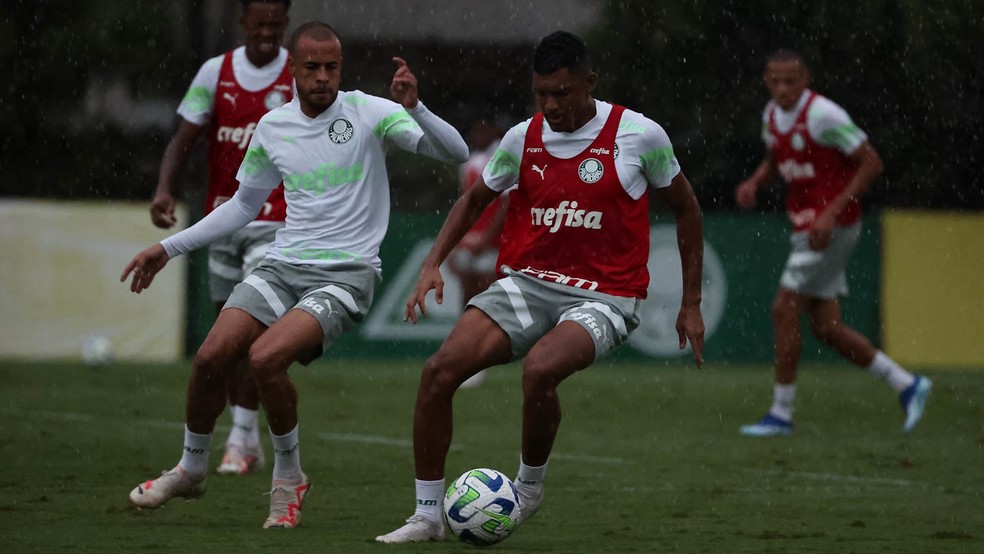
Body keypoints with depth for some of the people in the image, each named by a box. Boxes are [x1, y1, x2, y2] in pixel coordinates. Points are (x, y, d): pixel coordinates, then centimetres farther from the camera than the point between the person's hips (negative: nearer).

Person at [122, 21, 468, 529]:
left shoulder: (369, 113, -5)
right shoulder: (273, 127, 9)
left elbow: (455, 153, -11)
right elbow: (244, 205, 23)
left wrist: (414, 109, -29)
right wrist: (169, 248, 21)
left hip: (346, 273, -5)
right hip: (283, 264, 5)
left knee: (265, 358, -27)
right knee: (211, 356, -13)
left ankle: (288, 478, -4)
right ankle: (191, 469, 13)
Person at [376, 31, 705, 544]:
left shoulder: (639, 135, -7)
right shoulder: (523, 138, 3)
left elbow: (685, 208, 7)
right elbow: (475, 199, 20)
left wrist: (691, 304, 8)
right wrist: (433, 264, 6)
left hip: (603, 297, -4)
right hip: (526, 284, 4)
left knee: (539, 369, -35)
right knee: (440, 370, -17)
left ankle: (529, 485, -5)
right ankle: (427, 516, -5)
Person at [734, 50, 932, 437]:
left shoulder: (823, 115, -18)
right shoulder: (773, 114, 7)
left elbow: (872, 162, -16)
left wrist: (833, 212, -22)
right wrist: (753, 183, 2)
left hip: (833, 227, -9)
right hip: (806, 227, 9)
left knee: (784, 310, -9)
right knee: (825, 327, 7)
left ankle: (780, 413, 0)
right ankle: (907, 385, 17)